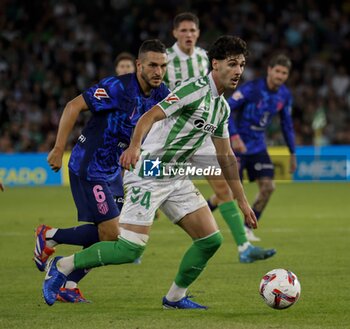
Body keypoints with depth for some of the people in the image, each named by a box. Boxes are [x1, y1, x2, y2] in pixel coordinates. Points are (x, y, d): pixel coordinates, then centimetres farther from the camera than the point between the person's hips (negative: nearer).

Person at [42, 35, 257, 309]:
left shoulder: (222, 107, 12)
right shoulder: (195, 89, -15)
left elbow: (226, 156, 21)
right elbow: (151, 116, -25)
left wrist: (242, 201, 22)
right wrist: (135, 146, -44)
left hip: (177, 178, 9)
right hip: (149, 173, -9)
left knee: (211, 239, 1)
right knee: (130, 249, -15)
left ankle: (175, 297, 17)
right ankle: (62, 266, 2)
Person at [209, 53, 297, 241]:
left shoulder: (285, 96, 0)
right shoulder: (251, 89, -19)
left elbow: (287, 124, 13)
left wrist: (292, 153, 13)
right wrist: (234, 136, -32)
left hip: (258, 147, 6)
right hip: (238, 144, -6)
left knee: (268, 187, -7)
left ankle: (247, 228, 9)